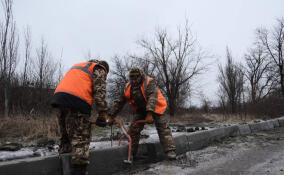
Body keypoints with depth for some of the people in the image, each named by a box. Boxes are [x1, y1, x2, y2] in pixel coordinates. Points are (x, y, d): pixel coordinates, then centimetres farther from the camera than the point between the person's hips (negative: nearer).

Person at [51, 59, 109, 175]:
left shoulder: (78, 65, 35)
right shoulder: (99, 69, 13)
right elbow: (99, 92, -2)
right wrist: (102, 116, -3)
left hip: (58, 96, 8)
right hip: (77, 101, -7)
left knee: (65, 137, 17)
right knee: (81, 140, -5)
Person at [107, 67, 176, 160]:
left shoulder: (149, 82, -23)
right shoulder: (128, 87, -6)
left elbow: (152, 98, -36)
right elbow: (119, 102, -3)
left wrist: (150, 113, -49)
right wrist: (111, 116, -7)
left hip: (155, 108, -4)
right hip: (141, 110, 5)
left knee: (163, 127, -15)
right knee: (134, 130, -4)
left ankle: (170, 150, -12)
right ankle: (131, 153, 7)